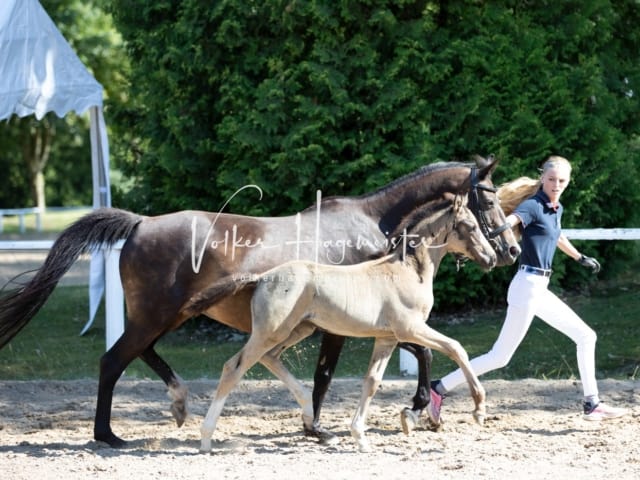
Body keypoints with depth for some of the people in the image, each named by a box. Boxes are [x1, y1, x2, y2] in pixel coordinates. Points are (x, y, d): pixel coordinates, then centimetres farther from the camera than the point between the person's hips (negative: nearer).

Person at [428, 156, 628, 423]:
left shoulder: (556, 209, 13)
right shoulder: (533, 206, -12)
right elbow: (508, 222, -31)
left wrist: (581, 258, 50)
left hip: (540, 290, 9)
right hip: (528, 286, -9)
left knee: (585, 336, 11)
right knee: (500, 357, -7)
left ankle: (592, 405, 15)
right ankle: (438, 389, -1)